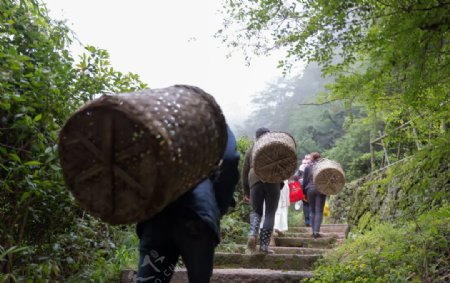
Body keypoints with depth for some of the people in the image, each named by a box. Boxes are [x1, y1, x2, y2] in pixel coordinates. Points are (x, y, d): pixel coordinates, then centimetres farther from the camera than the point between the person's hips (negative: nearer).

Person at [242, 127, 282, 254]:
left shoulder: (251, 150, 15)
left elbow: (245, 170, 14)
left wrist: (246, 191, 18)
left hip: (255, 181, 2)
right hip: (273, 181, -1)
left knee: (256, 211, 13)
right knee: (270, 213, 4)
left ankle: (252, 234, -12)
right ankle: (264, 244, 0)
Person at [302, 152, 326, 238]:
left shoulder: (308, 167, 3)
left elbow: (305, 180, 6)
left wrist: (304, 191, 14)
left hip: (310, 189, 1)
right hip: (321, 189, -1)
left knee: (312, 211, 12)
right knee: (319, 211, -1)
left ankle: (313, 231, 9)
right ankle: (316, 231, -11)